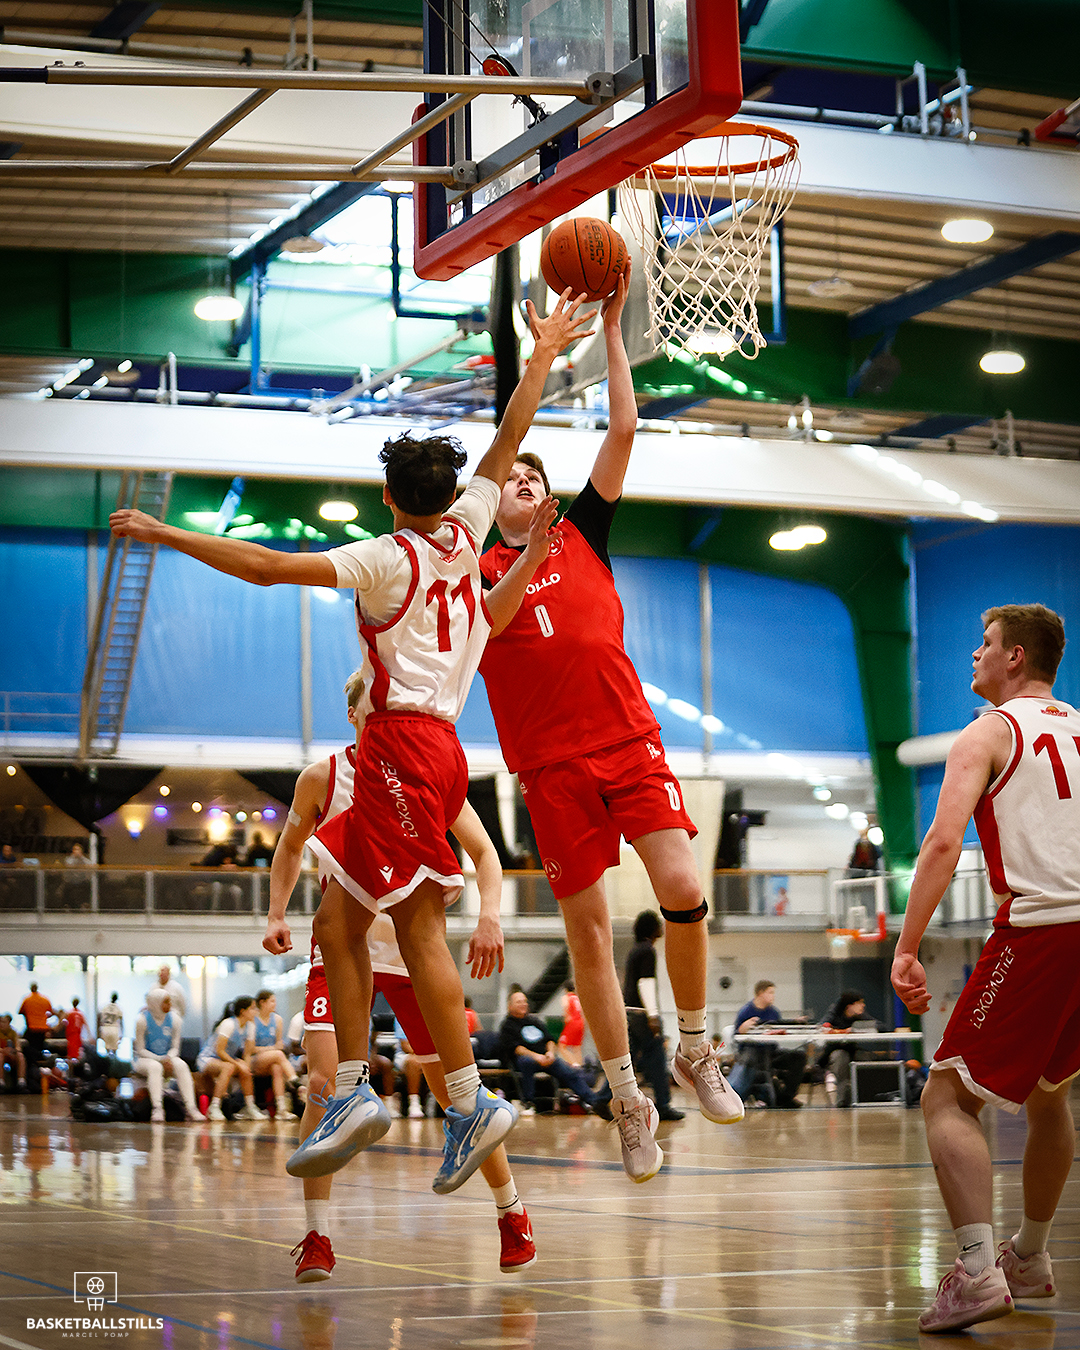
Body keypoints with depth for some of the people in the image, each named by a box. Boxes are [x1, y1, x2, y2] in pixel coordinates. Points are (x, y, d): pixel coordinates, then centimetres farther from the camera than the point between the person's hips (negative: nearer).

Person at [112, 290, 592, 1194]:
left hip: (407, 743, -8)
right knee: (338, 923, 8)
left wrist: (167, 534, -9)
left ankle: (471, 1103, -8)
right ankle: (353, 1093, 4)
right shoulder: (464, 534, 12)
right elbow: (510, 438, 21)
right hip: (428, 749, 8)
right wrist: (544, 355, 31)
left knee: (419, 928, -7)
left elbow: (268, 567, -13)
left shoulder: (388, 557, -6)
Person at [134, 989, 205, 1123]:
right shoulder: (142, 1020, -12)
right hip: (144, 1060, -3)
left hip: (167, 1059, 3)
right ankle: (157, 1108, -46)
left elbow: (175, 1047, 3)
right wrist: (160, 1059, -22)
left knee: (181, 1065, -29)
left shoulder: (174, 1019, -1)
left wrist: (169, 1058, -20)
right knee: (155, 1066, -37)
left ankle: (190, 1107, -35)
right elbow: (140, 1050, -10)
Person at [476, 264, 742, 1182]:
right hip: (551, 763, -1)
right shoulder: (477, 570, 11)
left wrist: (612, 331, 6)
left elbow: (625, 431, 9)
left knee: (684, 891, -14)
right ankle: (629, 1101, 11)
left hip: (630, 740, 1)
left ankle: (696, 1053, 8)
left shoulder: (582, 531, 15)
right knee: (588, 926, 0)